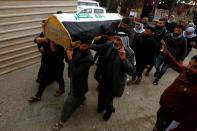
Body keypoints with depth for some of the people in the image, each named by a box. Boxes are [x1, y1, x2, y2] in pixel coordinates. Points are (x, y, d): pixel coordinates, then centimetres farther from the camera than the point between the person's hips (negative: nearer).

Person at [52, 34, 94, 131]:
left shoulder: (88, 59, -33)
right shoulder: (78, 49, -10)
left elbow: (76, 73, -33)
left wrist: (70, 58, -34)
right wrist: (69, 49, -17)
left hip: (79, 82, -8)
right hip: (73, 78, 8)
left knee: (69, 102, 6)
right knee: (73, 94, 35)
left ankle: (61, 122, 27)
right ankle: (82, 98, 68)